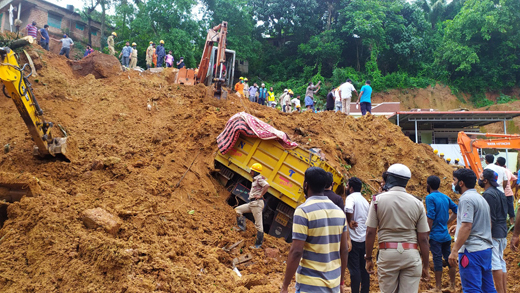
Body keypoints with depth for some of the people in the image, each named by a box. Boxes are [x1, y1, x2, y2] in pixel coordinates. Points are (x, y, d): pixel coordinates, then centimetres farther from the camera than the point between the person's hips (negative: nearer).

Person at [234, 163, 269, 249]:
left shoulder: (259, 179, -10)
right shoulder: (255, 180, 19)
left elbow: (267, 186, -28)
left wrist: (260, 196, -24)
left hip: (257, 203, -10)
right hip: (251, 203, 10)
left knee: (258, 224, -6)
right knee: (237, 210, 10)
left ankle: (259, 243, -2)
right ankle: (242, 227, 11)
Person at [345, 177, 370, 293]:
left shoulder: (351, 197, -11)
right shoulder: (365, 200, 15)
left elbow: (348, 210, -32)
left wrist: (349, 222, -18)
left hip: (354, 239, -8)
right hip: (364, 239, 8)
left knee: (354, 268, -1)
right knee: (364, 268, 13)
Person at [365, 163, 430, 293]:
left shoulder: (378, 200, -3)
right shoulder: (417, 203, 2)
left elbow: (370, 232, -4)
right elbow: (423, 238, 2)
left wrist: (368, 258, 5)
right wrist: (426, 265, 11)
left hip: (387, 253, -1)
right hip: (411, 253, 1)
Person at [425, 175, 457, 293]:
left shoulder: (430, 197, -12)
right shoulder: (445, 197, 9)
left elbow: (430, 217, -19)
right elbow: (456, 210, 15)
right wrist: (447, 222, 16)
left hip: (436, 235, -7)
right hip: (446, 234, 7)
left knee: (437, 260, -1)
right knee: (449, 258, 14)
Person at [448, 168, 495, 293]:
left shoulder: (466, 199, -13)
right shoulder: (481, 198, 18)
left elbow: (467, 227, -21)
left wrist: (454, 250, -21)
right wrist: (460, 226, 25)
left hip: (471, 251, -10)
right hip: (486, 249, 10)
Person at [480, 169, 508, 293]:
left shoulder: (488, 194, -16)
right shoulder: (500, 193, 14)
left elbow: (489, 219, -20)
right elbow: (504, 215, 19)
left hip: (493, 233, -10)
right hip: (502, 233, 10)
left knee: (495, 263, -4)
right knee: (501, 262, 14)